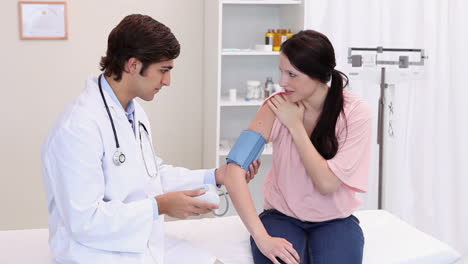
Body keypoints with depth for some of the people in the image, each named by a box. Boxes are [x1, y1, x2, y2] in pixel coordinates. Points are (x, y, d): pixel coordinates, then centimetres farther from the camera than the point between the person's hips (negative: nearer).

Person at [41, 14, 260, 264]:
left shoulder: (134, 111, 8)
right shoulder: (78, 128, -23)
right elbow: (84, 221, -24)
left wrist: (214, 176, 8)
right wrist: (159, 206, -21)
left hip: (146, 240, 9)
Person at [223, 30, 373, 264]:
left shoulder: (356, 112, -14)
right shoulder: (277, 106, -14)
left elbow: (327, 183, -19)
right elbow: (234, 173, -23)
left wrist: (295, 125, -19)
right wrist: (262, 237, -32)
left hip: (334, 220, 1)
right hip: (282, 216, 0)